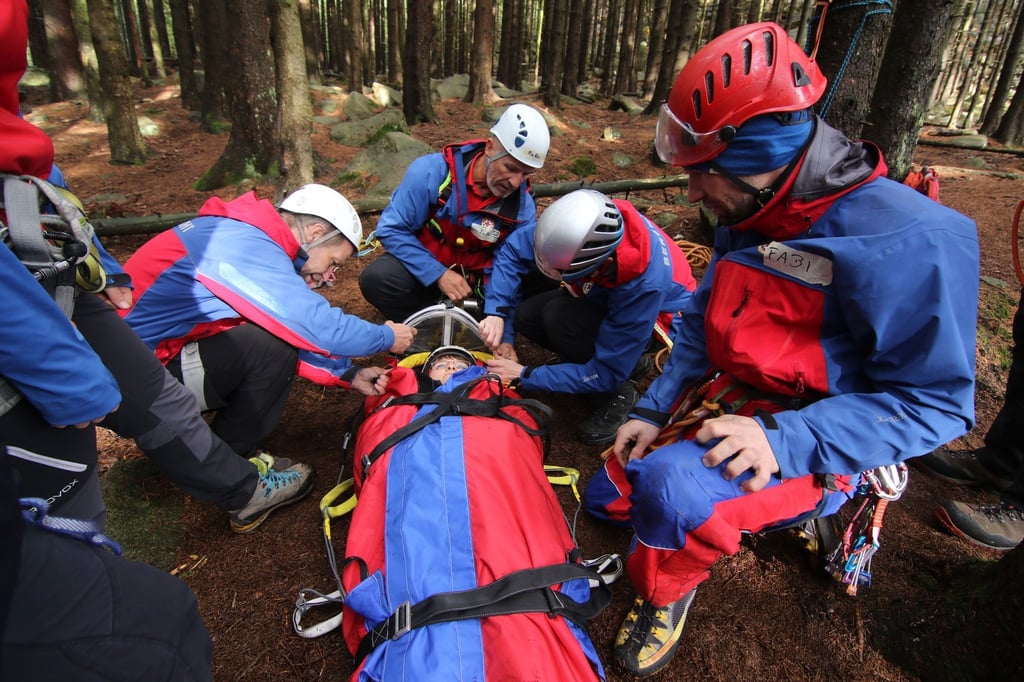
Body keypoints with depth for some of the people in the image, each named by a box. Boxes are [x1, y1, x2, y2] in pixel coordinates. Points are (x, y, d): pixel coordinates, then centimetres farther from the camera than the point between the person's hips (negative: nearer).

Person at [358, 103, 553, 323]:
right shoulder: (430, 172, -22)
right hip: (425, 268, -1)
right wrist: (438, 274, -26)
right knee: (376, 278, -32)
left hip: (476, 277, 2)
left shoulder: (522, 205, -16)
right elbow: (391, 229, -17)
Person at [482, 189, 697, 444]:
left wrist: (525, 376, -26)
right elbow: (514, 251, -14)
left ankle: (617, 395, -6)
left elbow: (605, 374, -31)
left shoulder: (645, 285, -40)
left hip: (658, 317, -6)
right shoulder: (577, 226, -29)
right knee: (525, 315, -13)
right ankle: (628, 361, 5)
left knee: (560, 316, -31)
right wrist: (496, 312, -25)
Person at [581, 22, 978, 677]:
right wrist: (654, 411, -2)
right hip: (721, 408, 8)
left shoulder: (910, 241, -23)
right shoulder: (747, 219, 0)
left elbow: (934, 401, -21)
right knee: (608, 495, 12)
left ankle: (666, 592, -1)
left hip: (807, 448, -7)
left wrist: (784, 440, -32)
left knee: (673, 486, -35)